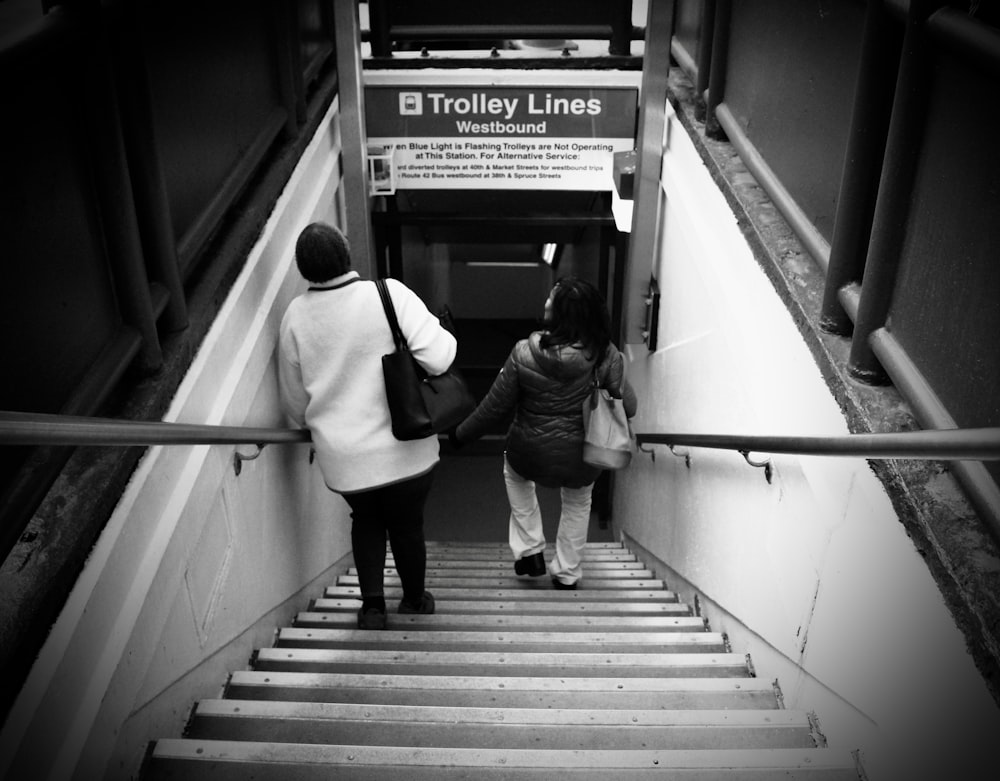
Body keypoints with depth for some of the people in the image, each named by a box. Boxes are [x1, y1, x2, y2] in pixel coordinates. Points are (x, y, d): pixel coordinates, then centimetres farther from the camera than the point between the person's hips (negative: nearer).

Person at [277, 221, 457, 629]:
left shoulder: (295, 316, -5)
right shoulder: (390, 294, -16)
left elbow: (293, 401, 5)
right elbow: (437, 358, -23)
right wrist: (446, 334, -1)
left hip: (343, 458, 2)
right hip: (405, 452, -2)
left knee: (365, 519, 30)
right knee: (407, 525, 23)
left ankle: (372, 604, 27)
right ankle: (414, 601, 43)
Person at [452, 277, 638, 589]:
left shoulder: (523, 354, -19)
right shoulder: (606, 355, -17)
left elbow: (495, 407, -10)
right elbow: (628, 406, -9)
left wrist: (461, 435, 7)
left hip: (530, 457, -1)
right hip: (582, 459, 1)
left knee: (513, 470, 36)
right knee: (577, 503, 33)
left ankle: (530, 550, 32)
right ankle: (566, 574, 42)